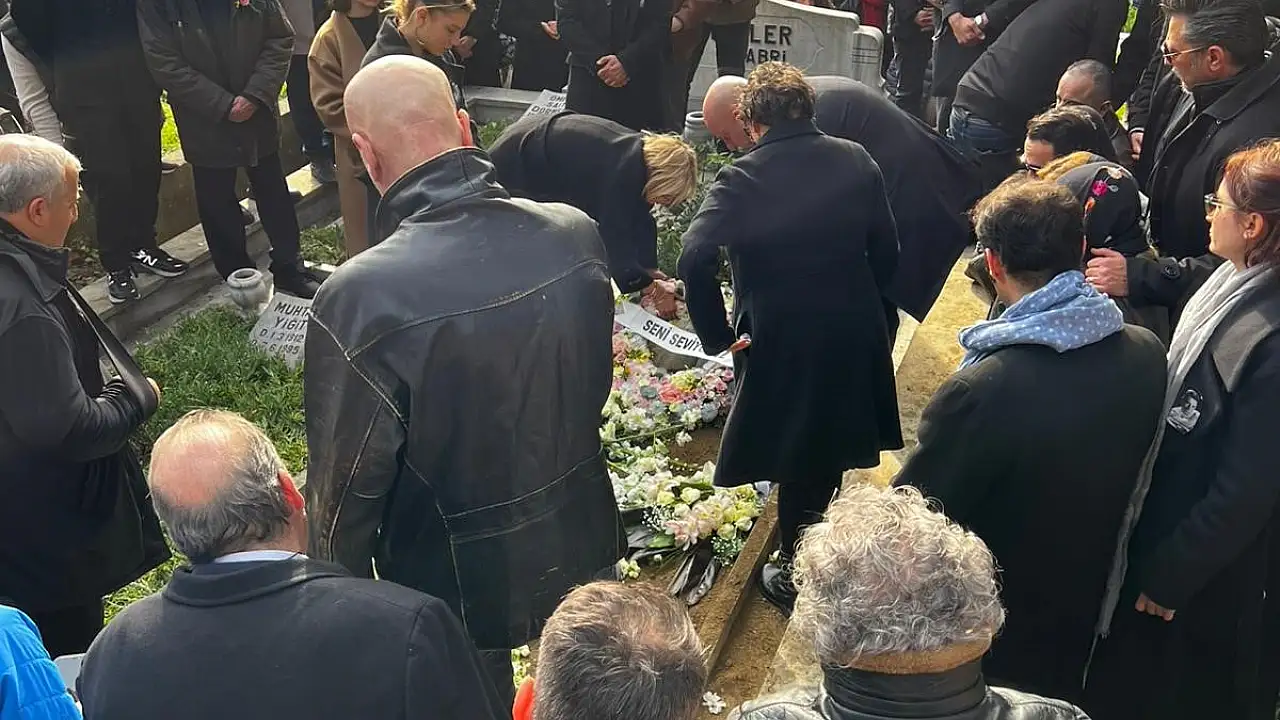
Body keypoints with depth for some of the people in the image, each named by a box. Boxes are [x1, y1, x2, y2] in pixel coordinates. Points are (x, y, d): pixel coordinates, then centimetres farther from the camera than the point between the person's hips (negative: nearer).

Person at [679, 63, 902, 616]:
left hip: (781, 344, -4)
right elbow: (886, 250, 3)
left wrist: (718, 336, -18)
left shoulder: (742, 178, -16)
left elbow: (695, 259, -28)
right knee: (829, 450, 24)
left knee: (796, 462, 14)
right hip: (855, 337, 4)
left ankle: (794, 576, 31)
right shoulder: (856, 161, -1)